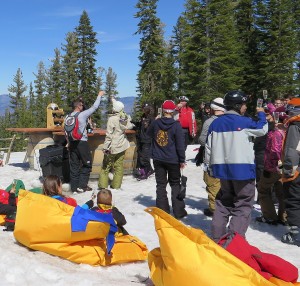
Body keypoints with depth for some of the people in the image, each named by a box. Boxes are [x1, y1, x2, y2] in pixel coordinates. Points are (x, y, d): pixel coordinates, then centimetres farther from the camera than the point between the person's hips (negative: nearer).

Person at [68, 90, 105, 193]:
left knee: (74, 166, 10)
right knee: (87, 164, 8)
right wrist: (99, 95, 8)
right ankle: (82, 186, 6)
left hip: (72, 143, 6)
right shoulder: (82, 115, -12)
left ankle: (74, 187, 14)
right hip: (82, 143, -6)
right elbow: (94, 107, -5)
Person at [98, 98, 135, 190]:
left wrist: (106, 147, -14)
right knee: (119, 165, 10)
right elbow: (129, 126, 21)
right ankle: (116, 185, 12)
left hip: (113, 147, -5)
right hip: (122, 146, 5)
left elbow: (109, 134, -18)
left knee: (106, 165, 6)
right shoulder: (125, 117, -1)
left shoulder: (112, 119, -16)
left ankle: (103, 184, 9)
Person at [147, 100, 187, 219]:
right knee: (175, 184, 10)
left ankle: (162, 211, 10)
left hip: (158, 159, 3)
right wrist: (182, 160, -3)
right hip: (172, 160, -2)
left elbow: (148, 133, 18)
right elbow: (180, 144, -11)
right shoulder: (176, 125, -13)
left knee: (161, 185, 10)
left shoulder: (156, 123, -3)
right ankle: (178, 211, 10)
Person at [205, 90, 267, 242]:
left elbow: (209, 148, 7)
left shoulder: (215, 123, 4)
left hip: (222, 169, 6)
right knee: (243, 204, 4)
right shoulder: (245, 122, -10)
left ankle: (217, 236, 21)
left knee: (224, 202, 19)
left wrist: (211, 167, 17)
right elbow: (262, 129, 8)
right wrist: (261, 114, 24)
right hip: (242, 168, -5)